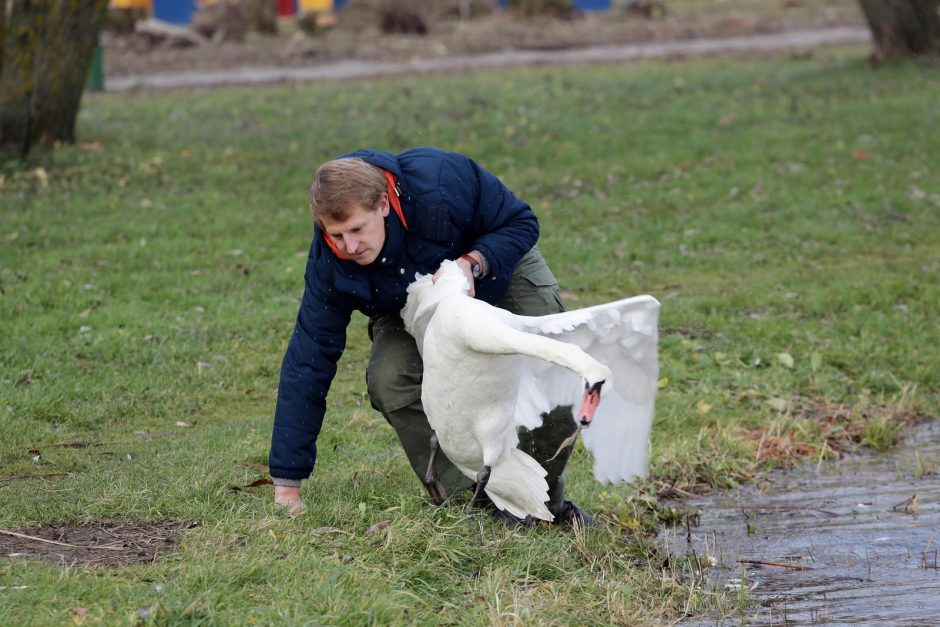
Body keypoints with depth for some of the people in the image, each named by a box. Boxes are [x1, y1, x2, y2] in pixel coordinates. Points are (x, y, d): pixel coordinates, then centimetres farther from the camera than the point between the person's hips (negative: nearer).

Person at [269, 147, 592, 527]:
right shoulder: (330, 263, -30)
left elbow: (521, 223, -23)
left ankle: (548, 499, 7)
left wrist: (472, 264, -44)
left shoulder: (441, 182, -41)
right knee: (388, 380, -27)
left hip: (497, 264, -1)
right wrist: (287, 483, -24)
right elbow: (308, 362, -24)